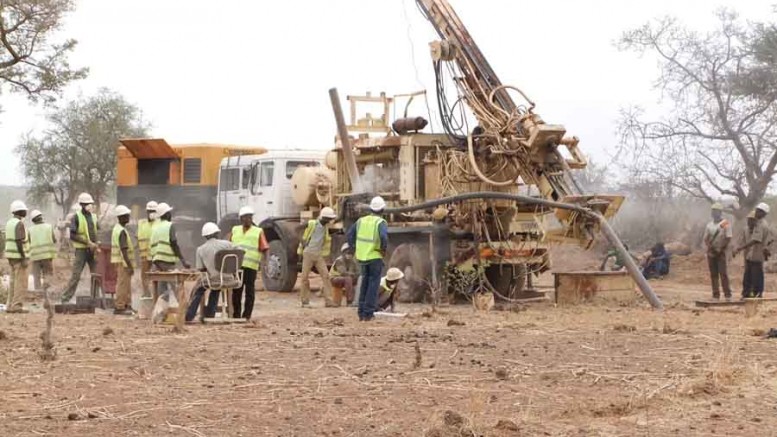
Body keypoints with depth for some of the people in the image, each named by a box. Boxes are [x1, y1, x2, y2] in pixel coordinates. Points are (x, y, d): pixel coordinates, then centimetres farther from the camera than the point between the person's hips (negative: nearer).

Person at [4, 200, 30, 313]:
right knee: (21, 282, -6)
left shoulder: (10, 223, 13)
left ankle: (10, 306, 10)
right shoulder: (19, 223, -17)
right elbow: (18, 242, -22)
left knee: (14, 281, 11)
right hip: (19, 256, -9)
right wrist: (24, 258, -22)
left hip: (12, 256, 9)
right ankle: (17, 306, -8)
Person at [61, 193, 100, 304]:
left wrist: (96, 244, 2)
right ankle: (65, 298, 0)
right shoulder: (76, 217, -7)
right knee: (75, 275, -6)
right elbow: (72, 236, -12)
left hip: (92, 250, 6)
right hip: (81, 250, -6)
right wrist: (87, 242, -18)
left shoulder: (93, 217, 11)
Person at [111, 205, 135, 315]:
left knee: (126, 285, 15)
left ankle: (127, 306, 20)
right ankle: (119, 307, -1)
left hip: (120, 261, 10)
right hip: (123, 261, -10)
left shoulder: (117, 228, 13)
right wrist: (130, 265, -22)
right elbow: (123, 250, -23)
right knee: (123, 284, -5)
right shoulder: (122, 231, -18)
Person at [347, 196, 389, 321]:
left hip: (362, 257, 5)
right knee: (373, 285, 2)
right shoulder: (381, 222, -11)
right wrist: (384, 249, -12)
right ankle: (368, 313, -1)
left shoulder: (361, 220, 5)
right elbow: (384, 237, -28)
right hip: (375, 257, -5)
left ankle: (361, 313, 14)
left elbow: (350, 234, 7)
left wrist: (354, 249, 14)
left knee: (365, 284, 16)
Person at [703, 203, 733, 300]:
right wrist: (709, 247, -8)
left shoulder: (725, 224, -4)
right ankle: (715, 295, 9)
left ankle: (727, 295, -9)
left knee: (723, 273, -9)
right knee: (713, 274, 5)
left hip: (720, 252, -5)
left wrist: (720, 249, -13)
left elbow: (728, 238, -8)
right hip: (711, 252, 5)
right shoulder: (709, 225, 11)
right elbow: (706, 238, 10)